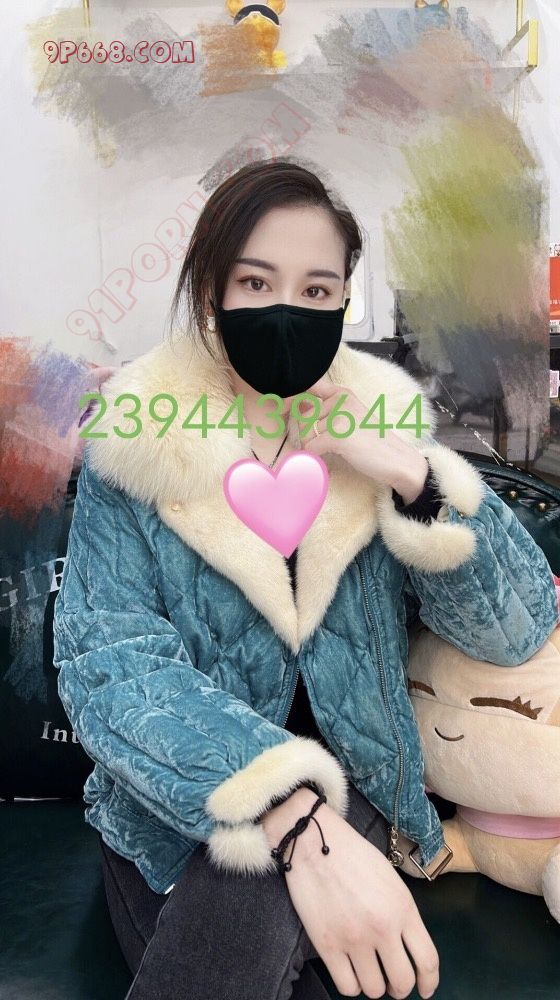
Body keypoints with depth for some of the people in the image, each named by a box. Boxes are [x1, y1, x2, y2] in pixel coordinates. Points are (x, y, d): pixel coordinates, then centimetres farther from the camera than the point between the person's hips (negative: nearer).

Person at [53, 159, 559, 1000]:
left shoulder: (381, 425, -2)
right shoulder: (136, 442, -7)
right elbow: (105, 660, -20)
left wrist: (413, 478, -21)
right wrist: (297, 820, -32)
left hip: (345, 797, 1)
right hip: (172, 820, 0)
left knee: (248, 905, -28)